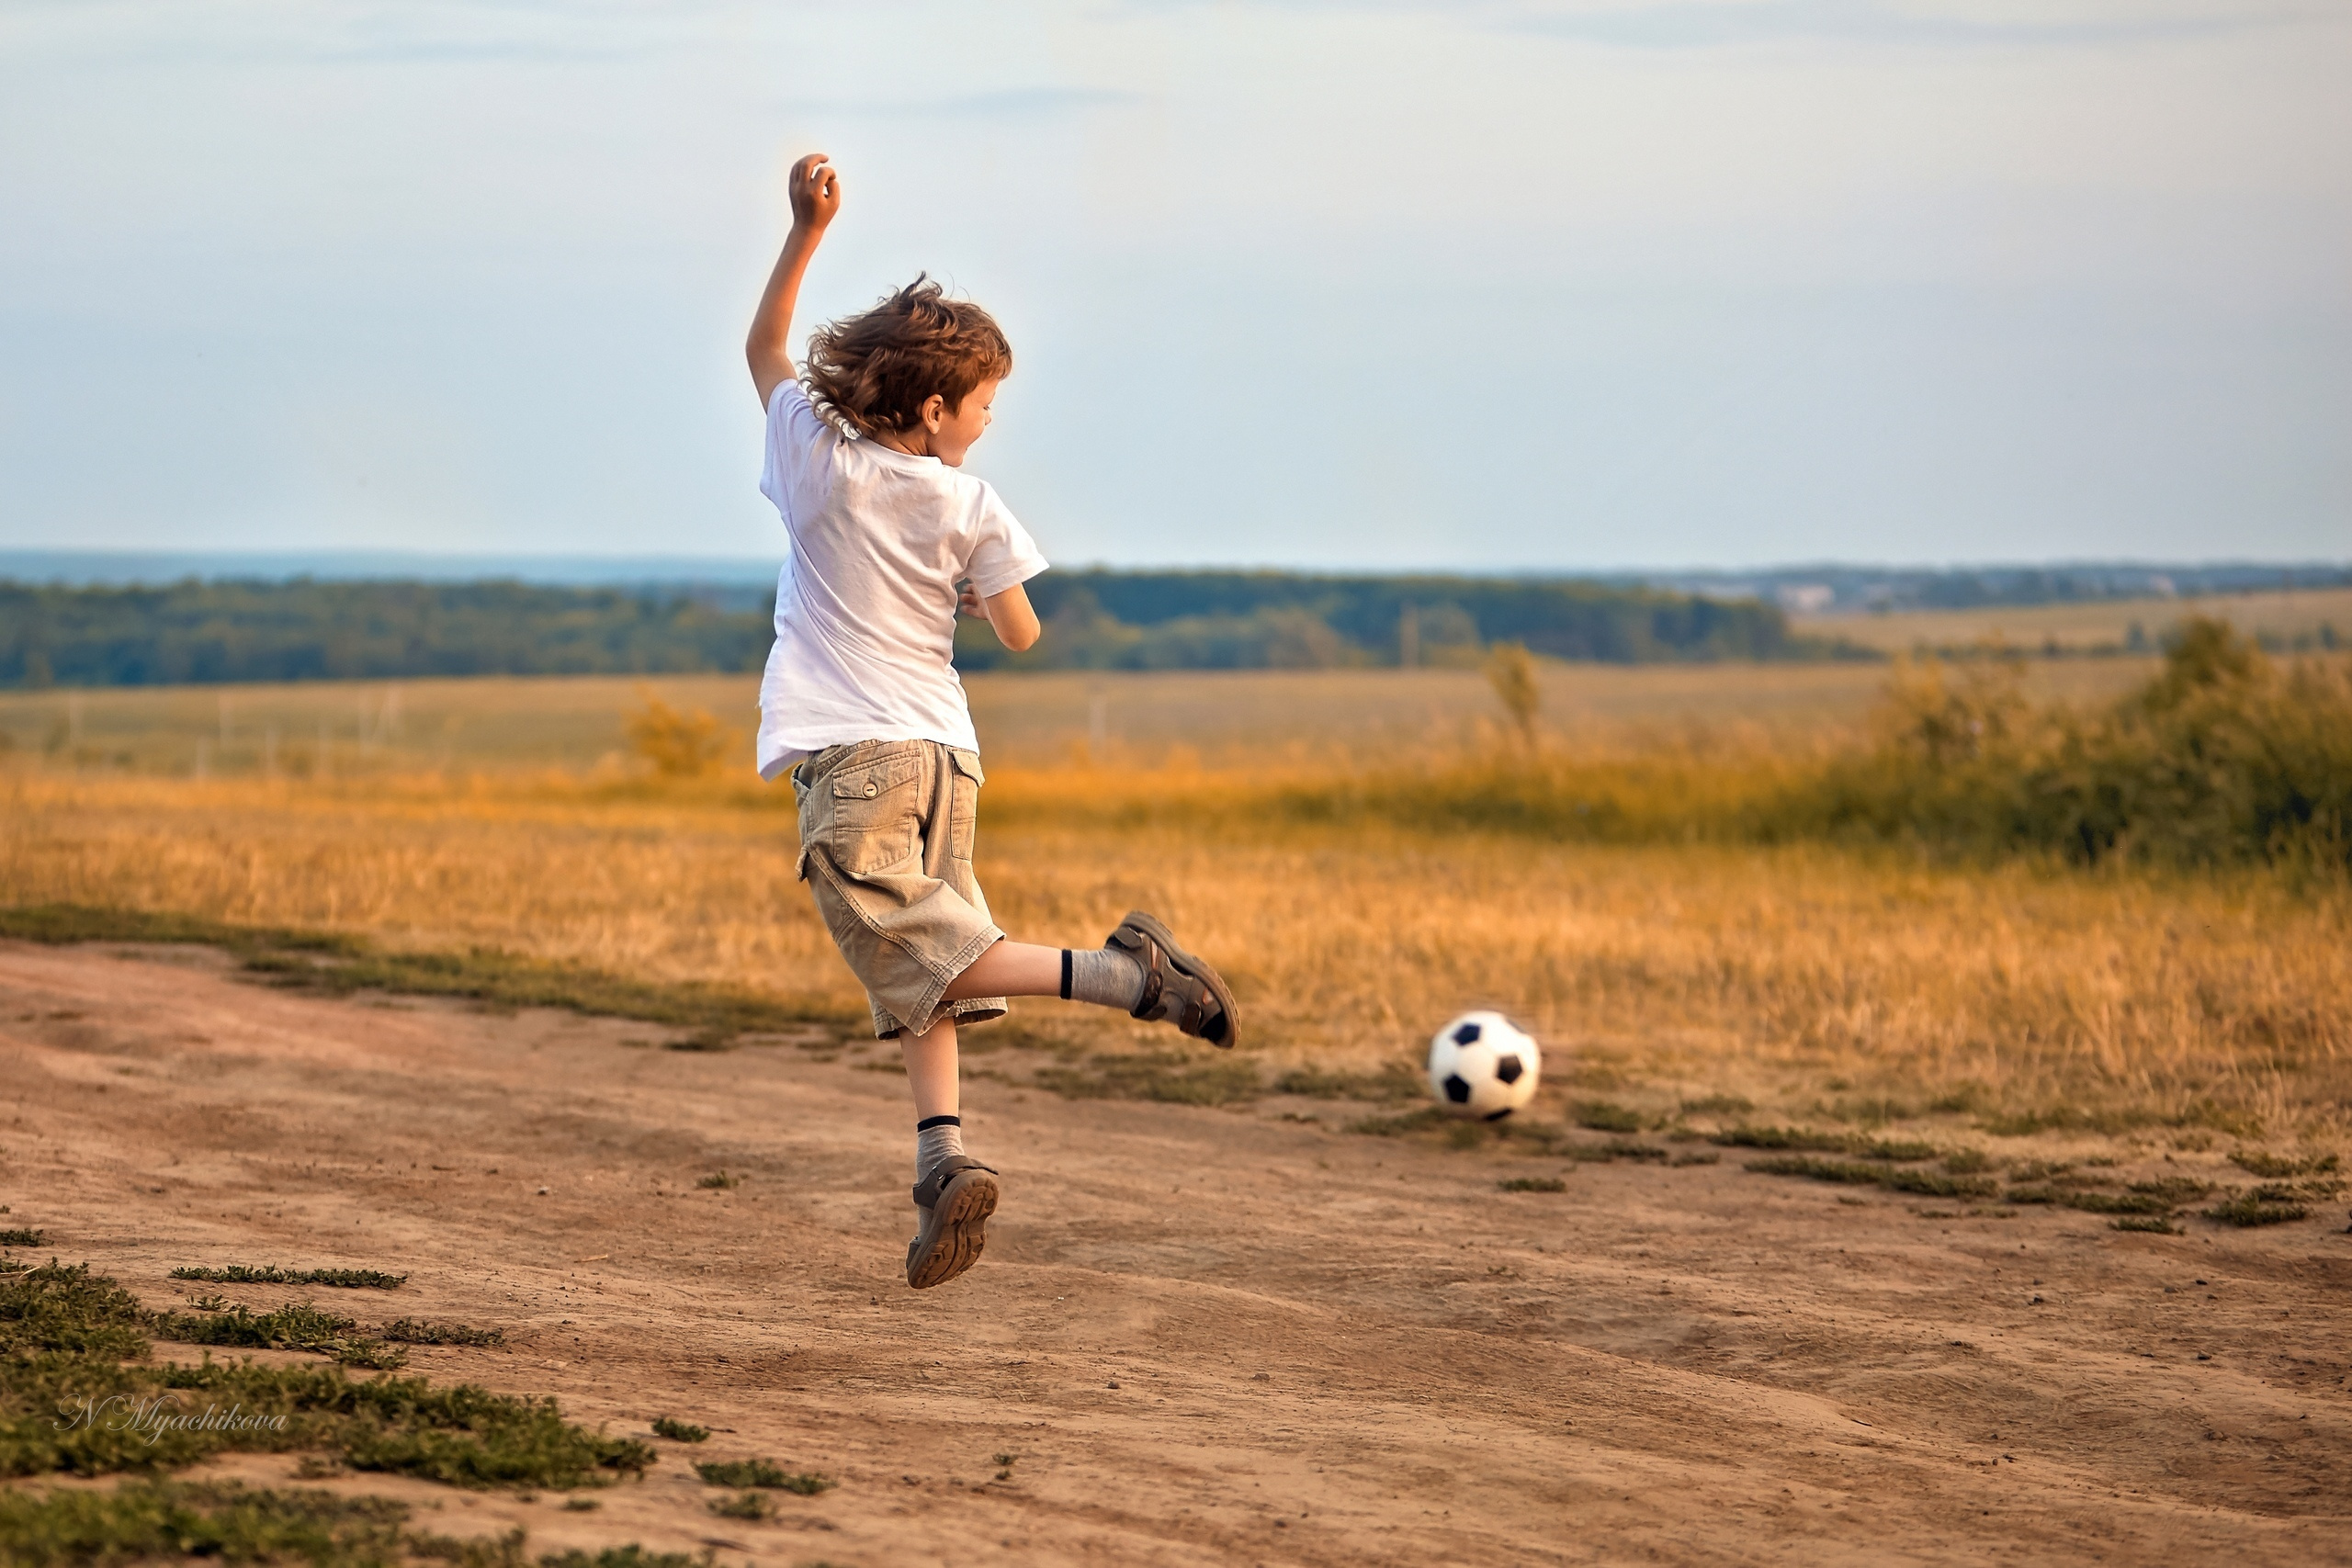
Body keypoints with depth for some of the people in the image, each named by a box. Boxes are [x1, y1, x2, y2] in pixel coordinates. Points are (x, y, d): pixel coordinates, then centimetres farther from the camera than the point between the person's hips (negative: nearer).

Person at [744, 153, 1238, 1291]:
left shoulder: (820, 456, 0)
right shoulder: (968, 507, 0)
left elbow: (764, 346, 15)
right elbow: (1021, 633, 6)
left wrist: (806, 231, 10)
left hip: (846, 758, -3)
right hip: (941, 752, 3)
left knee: (920, 966, -10)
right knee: (919, 979, 10)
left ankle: (1114, 973, -29)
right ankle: (942, 1157, -7)